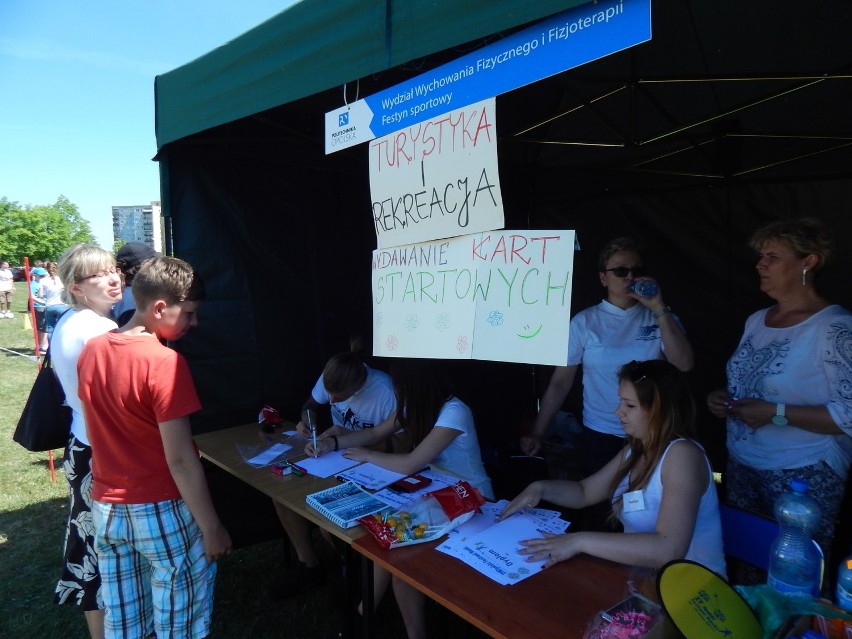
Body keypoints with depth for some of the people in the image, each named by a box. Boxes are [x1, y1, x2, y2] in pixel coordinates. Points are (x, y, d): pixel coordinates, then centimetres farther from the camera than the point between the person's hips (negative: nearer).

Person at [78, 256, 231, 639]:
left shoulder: (91, 351, 1)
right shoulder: (163, 362, -22)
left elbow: (98, 432, 11)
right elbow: (180, 459, -22)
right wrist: (211, 528, -15)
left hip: (106, 508, 7)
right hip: (160, 511, -7)